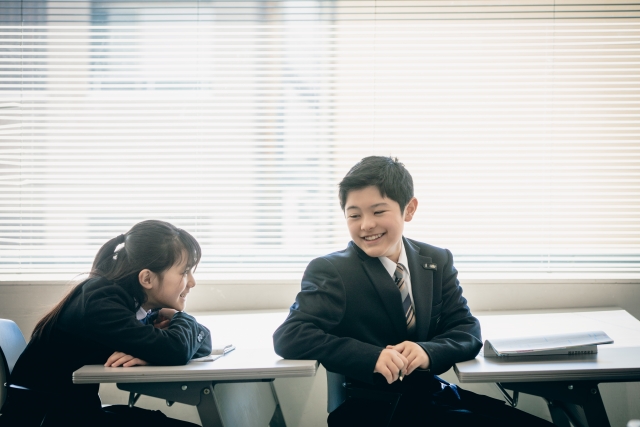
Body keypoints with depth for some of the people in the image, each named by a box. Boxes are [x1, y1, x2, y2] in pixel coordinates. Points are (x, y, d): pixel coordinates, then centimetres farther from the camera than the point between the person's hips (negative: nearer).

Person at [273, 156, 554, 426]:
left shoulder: (438, 262, 9)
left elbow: (467, 330, 6)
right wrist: (373, 357, -26)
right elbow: (288, 337, -14)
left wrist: (427, 351, -17)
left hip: (434, 395, 5)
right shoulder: (330, 271, -5)